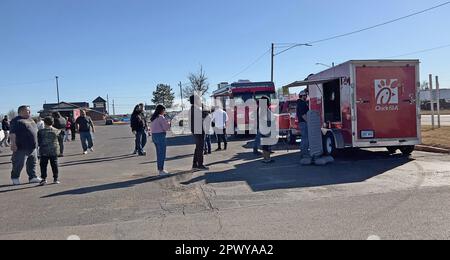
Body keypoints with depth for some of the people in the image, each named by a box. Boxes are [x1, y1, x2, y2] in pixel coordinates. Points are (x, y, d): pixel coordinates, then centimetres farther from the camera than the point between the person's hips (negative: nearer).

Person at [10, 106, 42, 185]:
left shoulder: (31, 120, 18)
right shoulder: (16, 121, -8)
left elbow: (35, 131, 25)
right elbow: (12, 133, -15)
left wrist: (36, 144, 23)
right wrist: (13, 143, -23)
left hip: (33, 147, 8)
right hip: (22, 148, -8)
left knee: (32, 163, 11)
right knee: (19, 164, -1)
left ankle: (33, 177, 19)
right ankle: (15, 178, 14)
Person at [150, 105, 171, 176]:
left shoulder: (153, 118, 14)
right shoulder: (161, 117, -13)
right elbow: (166, 127, -15)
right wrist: (169, 124, 7)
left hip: (154, 135, 9)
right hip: (160, 136, -9)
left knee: (159, 153, 15)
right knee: (162, 153, -2)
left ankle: (159, 169, 21)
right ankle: (161, 170, 0)